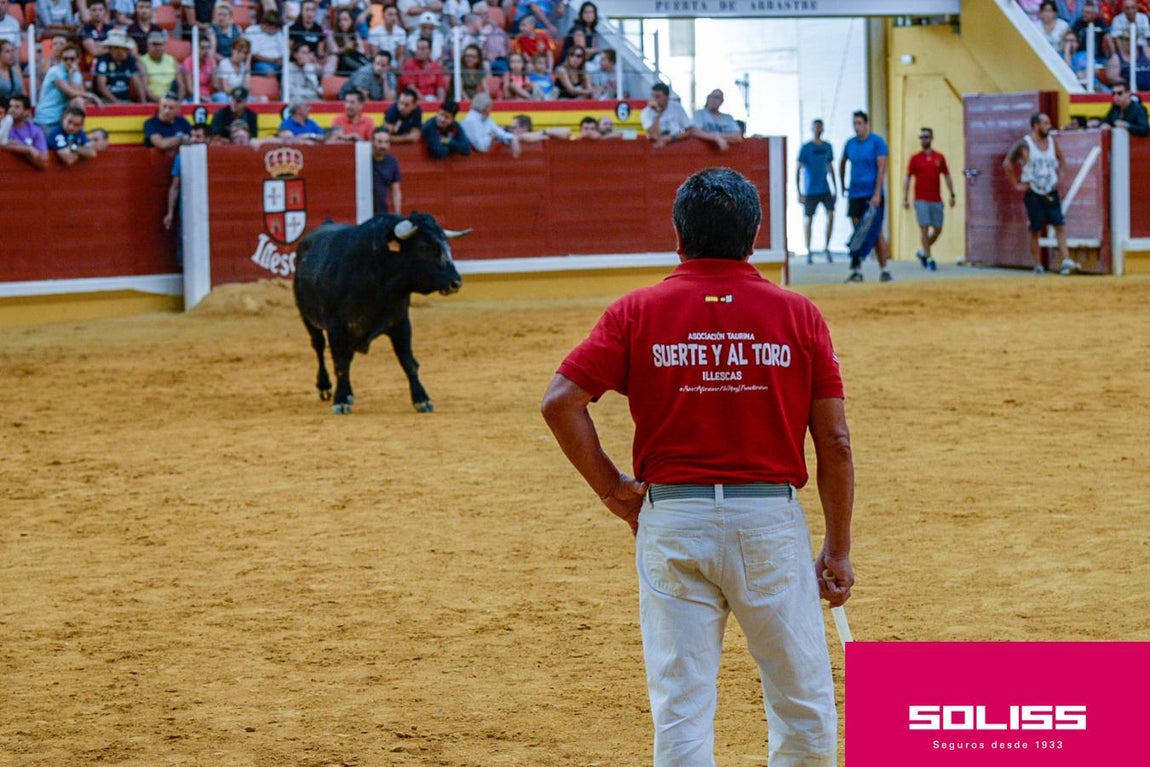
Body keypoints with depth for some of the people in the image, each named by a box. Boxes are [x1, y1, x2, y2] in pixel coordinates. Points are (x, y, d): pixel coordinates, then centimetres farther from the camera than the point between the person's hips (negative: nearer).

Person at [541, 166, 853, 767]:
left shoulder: (638, 312, -1)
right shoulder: (798, 316, 0)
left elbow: (560, 401, -10)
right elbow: (835, 444, -1)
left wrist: (611, 488, 1)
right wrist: (838, 549, 7)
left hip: (672, 520, 0)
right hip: (771, 520, 0)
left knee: (681, 710, 5)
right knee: (804, 706, 12)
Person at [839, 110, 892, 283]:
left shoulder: (877, 142, -6)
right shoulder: (850, 143, 8)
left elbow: (881, 168, -12)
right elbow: (842, 164, 25)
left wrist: (877, 194, -18)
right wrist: (843, 186, 20)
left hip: (873, 195, -4)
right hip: (855, 195, 4)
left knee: (876, 232, -4)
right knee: (858, 232, 3)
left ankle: (883, 270, 2)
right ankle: (857, 271, 5)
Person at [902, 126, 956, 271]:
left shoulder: (939, 157, 8)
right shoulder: (915, 158, 2)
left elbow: (947, 176, 11)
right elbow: (907, 178, 2)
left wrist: (952, 195, 4)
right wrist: (905, 198, -5)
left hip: (936, 200, 3)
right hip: (921, 199, -3)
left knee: (937, 230, 5)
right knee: (924, 228, -7)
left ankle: (923, 252, 25)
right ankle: (929, 259, -2)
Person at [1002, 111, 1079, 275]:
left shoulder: (1052, 142, 6)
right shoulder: (1024, 145, -10)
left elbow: (1060, 160, 22)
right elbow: (1007, 163, -7)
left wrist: (1059, 177, 11)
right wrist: (1016, 184, -8)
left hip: (1051, 193, 4)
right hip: (1033, 194, -4)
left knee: (1060, 226, -6)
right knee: (1035, 231, 3)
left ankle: (1066, 262, -12)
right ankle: (1038, 266, 9)